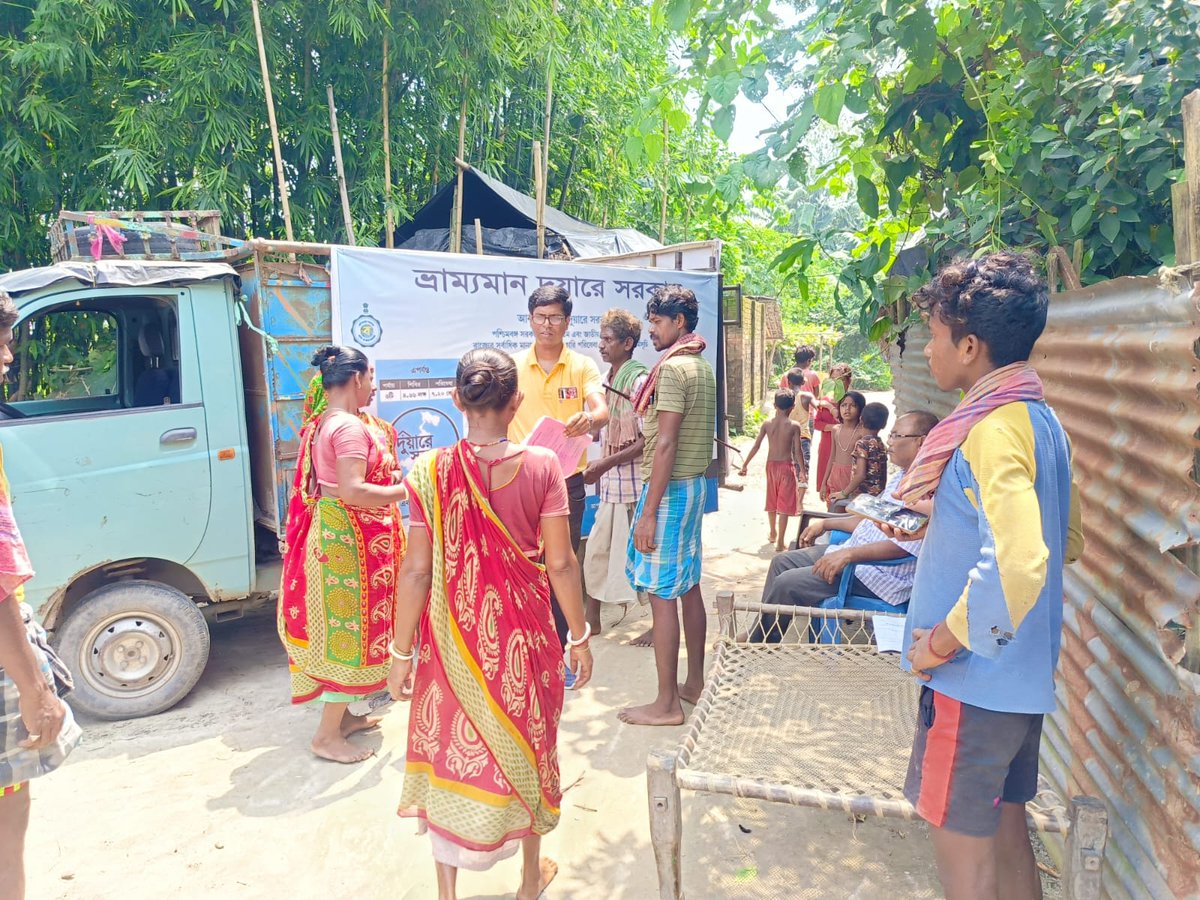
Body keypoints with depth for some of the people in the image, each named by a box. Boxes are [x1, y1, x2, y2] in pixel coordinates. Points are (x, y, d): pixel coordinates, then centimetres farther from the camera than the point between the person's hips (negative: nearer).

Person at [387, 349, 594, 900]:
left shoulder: (430, 471, -12)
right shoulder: (540, 466, -12)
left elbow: (417, 570, -10)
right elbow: (560, 563, -9)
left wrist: (402, 652, 1)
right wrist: (579, 637, 4)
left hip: (453, 637, 0)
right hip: (522, 635, 1)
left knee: (450, 749, 17)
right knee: (526, 745, 21)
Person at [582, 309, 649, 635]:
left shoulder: (639, 381, -13)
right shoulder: (607, 381, 11)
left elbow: (648, 439, -17)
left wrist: (604, 464, -19)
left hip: (633, 485, -8)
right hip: (609, 486, 8)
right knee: (596, 552, 13)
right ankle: (592, 620, 28)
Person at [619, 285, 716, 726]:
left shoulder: (672, 367, -16)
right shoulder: (703, 366, 14)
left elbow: (666, 444, -21)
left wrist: (648, 512, -20)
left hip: (669, 488, -10)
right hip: (695, 484, 10)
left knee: (661, 595, -4)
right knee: (688, 587, 16)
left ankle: (666, 704, 4)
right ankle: (695, 682, 28)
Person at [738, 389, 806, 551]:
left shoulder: (767, 424, -2)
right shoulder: (794, 426, -9)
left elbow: (756, 446, -1)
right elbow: (798, 451, -10)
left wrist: (745, 464, 6)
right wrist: (803, 470, -1)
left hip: (771, 465, 4)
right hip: (787, 466, -4)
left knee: (772, 501, 20)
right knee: (784, 504, -1)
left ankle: (773, 534, 37)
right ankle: (780, 541, -3)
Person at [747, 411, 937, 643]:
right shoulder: (901, 477, 13)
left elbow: (906, 545, -30)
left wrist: (849, 554, -31)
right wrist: (826, 524, 23)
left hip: (881, 574, -11)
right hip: (853, 553, 11)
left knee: (787, 584, -16)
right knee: (782, 562, 11)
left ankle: (758, 646, 7)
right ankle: (757, 637, 17)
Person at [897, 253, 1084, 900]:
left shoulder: (993, 429, -22)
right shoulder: (1039, 418, 8)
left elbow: (1017, 562, -35)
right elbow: (1064, 543, 19)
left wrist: (944, 641, -22)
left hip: (976, 677, -9)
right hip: (1023, 676, 9)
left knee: (961, 847, 6)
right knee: (1004, 828, 22)